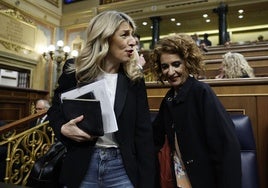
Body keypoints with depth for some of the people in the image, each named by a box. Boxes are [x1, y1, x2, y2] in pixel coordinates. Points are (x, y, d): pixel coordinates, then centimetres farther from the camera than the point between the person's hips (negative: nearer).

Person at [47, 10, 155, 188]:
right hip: (81, 166, 1)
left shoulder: (134, 78, -3)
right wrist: (63, 129, -15)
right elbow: (55, 110, 8)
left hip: (122, 167, 0)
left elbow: (143, 132, -4)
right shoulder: (75, 70, -5)